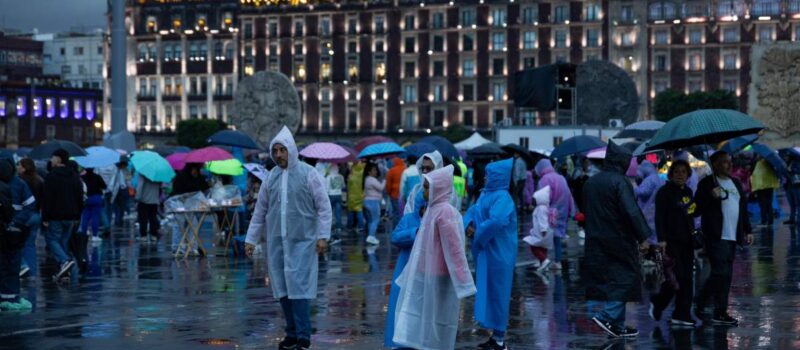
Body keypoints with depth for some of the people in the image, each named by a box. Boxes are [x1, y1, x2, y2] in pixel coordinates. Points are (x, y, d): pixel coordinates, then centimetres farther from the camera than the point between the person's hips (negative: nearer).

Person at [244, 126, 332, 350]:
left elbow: (323, 207, -3)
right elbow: (260, 211, 15)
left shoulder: (308, 174, -3)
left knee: (299, 287, -8)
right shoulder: (271, 177, 9)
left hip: (301, 241, -4)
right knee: (282, 289, 6)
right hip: (276, 241, 4)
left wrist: (323, 235, -10)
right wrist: (251, 238, 14)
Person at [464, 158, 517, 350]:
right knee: (489, 292, 14)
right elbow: (472, 212, 17)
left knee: (497, 293, -3)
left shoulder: (502, 198, -16)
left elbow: (497, 221, -31)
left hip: (498, 254, -9)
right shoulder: (486, 194, 13)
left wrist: (478, 234, -19)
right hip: (486, 252, 9)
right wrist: (469, 225, -4)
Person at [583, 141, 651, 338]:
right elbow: (632, 212, -21)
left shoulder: (590, 183, 11)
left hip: (596, 241, 8)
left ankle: (618, 326, 12)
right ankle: (607, 317, -15)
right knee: (625, 279, -1)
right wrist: (643, 237, -19)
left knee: (607, 281, 11)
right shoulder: (619, 182, -14)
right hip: (619, 239, -8)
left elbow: (586, 211, 21)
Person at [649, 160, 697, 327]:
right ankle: (658, 302, 12)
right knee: (677, 276, -12)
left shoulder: (688, 192, 14)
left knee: (687, 279, 4)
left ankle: (682, 315, 7)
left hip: (686, 241, 7)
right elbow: (659, 217, -13)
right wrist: (661, 239, -20)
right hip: (671, 241, -7)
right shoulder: (664, 192, -7)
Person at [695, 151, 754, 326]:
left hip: (732, 237, 7)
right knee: (721, 273, -10)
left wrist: (748, 231, 18)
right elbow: (697, 209, -9)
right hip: (716, 237, -7)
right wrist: (712, 197, -22)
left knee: (725, 275, 8)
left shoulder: (735, 183, 19)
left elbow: (743, 208, 23)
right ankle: (720, 313, -5)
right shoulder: (707, 184, -4)